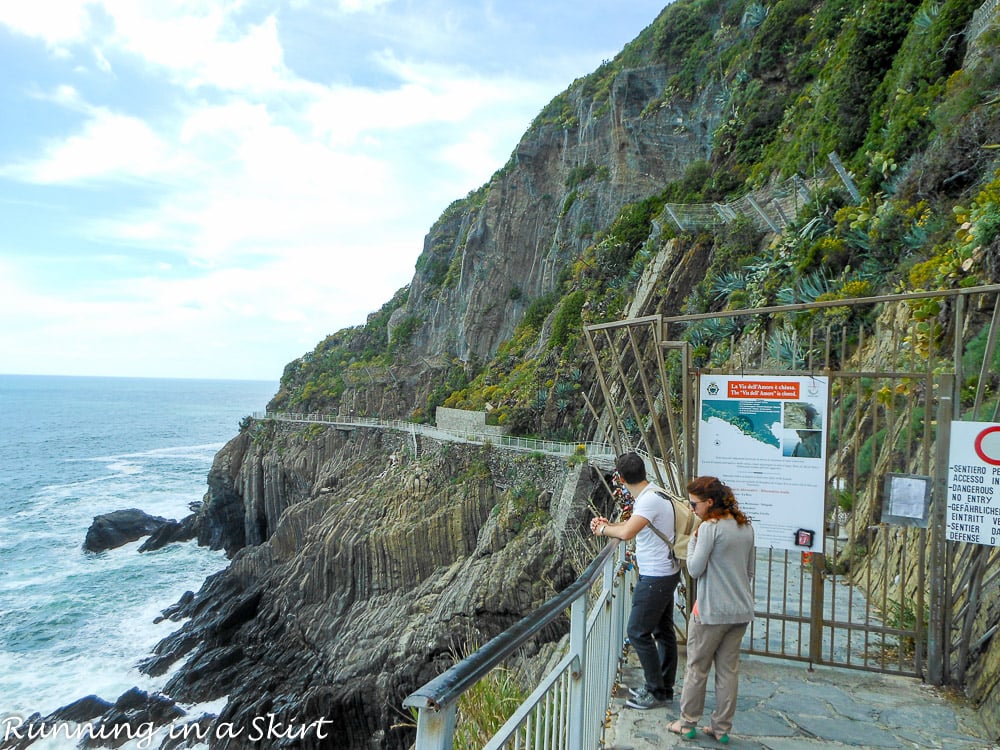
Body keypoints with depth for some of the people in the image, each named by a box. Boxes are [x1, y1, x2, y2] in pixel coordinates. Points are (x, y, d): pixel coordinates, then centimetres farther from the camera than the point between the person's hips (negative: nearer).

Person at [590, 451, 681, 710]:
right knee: (663, 631, 17)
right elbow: (633, 524, 22)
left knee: (638, 632, -2)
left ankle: (656, 692, 9)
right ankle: (665, 688, 29)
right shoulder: (652, 495, 8)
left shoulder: (650, 500, -24)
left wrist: (604, 529, -16)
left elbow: (626, 533, -36)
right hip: (664, 573, 10)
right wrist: (609, 524, 7)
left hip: (656, 577, -10)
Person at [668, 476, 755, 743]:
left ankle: (688, 723, 20)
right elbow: (750, 569, 14)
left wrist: (692, 541, -3)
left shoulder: (710, 527, -18)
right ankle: (722, 727, 22)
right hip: (741, 610, 7)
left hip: (711, 611, -7)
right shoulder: (746, 527, 5)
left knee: (697, 668, 9)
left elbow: (695, 569, -16)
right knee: (728, 669, 14)